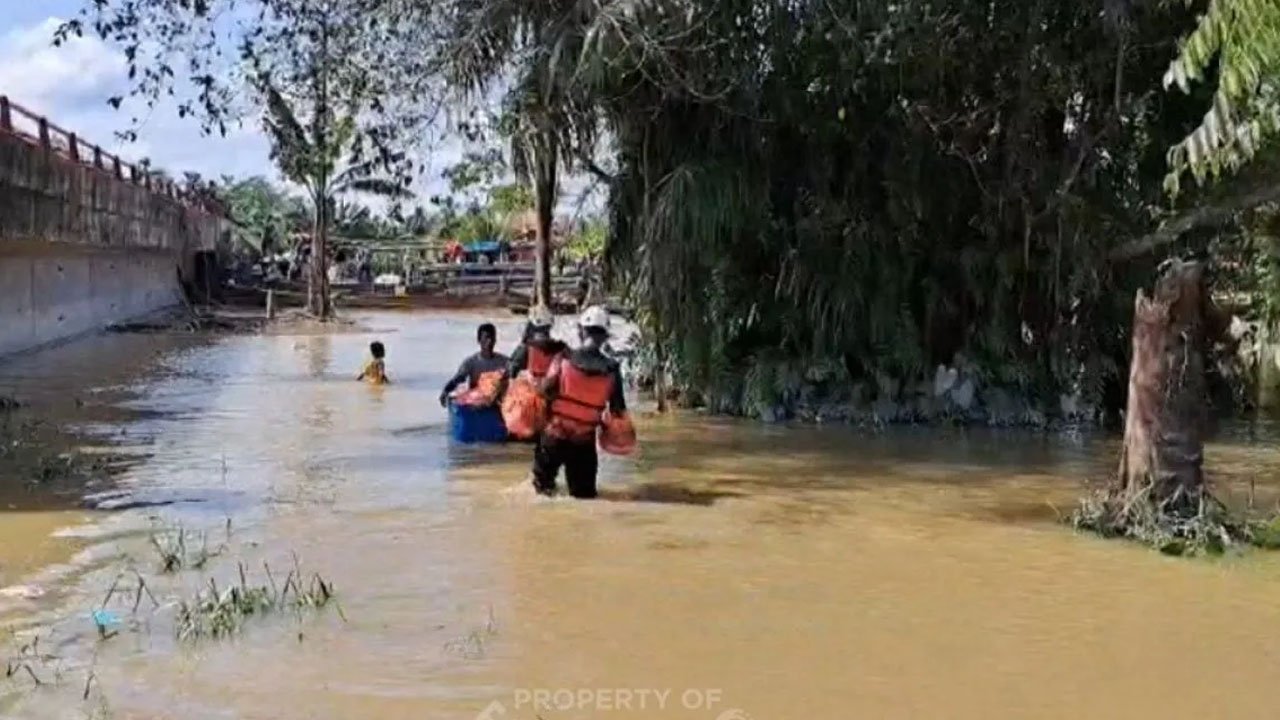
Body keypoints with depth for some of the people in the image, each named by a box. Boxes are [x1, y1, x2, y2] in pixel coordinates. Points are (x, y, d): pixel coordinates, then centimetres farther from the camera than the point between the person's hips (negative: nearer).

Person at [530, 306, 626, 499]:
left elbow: (546, 390, -8)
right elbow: (618, 409, -3)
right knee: (584, 493, 13)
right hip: (585, 442, 0)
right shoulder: (612, 369, -9)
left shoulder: (564, 359, -12)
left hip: (555, 435, 0)